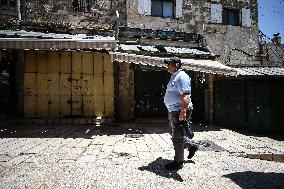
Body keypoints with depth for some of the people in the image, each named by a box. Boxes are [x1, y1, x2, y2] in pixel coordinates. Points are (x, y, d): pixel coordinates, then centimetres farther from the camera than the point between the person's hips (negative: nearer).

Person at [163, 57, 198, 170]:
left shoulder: (181, 77, -16)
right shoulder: (174, 76, 17)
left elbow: (185, 95, -26)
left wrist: (183, 111, -33)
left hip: (179, 111, -11)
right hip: (173, 111, 11)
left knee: (177, 137, -1)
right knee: (174, 133, 21)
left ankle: (178, 162, 14)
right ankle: (191, 146, 37)